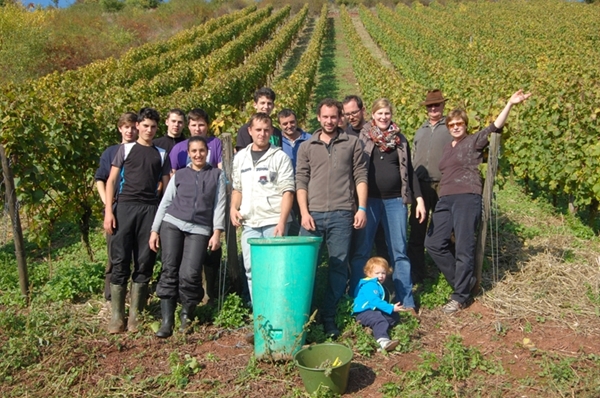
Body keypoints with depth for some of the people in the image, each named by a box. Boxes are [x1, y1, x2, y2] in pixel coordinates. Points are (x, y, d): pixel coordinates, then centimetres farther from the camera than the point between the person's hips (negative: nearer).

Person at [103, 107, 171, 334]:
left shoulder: (161, 154, 16)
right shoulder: (126, 149, 12)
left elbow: (167, 186, 14)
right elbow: (111, 180, 7)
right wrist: (108, 211, -4)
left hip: (150, 209, 2)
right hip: (125, 207, -1)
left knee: (144, 263, 1)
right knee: (120, 261, -3)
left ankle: (135, 314, 9)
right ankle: (117, 316, 4)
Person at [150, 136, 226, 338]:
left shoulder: (217, 175, 11)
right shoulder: (179, 175, 14)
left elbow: (219, 205, 5)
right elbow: (165, 203, 13)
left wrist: (217, 232, -5)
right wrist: (154, 230, 6)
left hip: (199, 230, -2)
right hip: (172, 224, 2)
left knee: (189, 274, -14)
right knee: (169, 271, -6)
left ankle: (187, 316, 11)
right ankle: (167, 321, 0)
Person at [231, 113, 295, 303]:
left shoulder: (280, 156, 1)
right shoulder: (240, 157, 15)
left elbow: (287, 192, -5)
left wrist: (282, 222, -14)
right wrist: (233, 208, 2)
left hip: (274, 222, -4)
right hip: (249, 223, 4)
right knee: (251, 269, 5)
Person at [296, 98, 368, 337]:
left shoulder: (352, 143, 11)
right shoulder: (307, 147, 12)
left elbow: (360, 177, 7)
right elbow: (301, 181, 6)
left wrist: (362, 208, -3)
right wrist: (304, 212, -4)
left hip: (342, 215, 0)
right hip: (313, 215, 1)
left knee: (339, 267, 3)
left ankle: (329, 318, 14)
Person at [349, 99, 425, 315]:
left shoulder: (400, 139, 11)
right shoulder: (361, 137, 3)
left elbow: (409, 171, 13)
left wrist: (419, 198, 6)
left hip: (395, 201, 2)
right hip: (368, 200, -2)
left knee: (399, 252, 5)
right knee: (361, 251, 2)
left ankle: (406, 301, 13)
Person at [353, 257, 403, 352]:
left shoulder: (379, 285, 22)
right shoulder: (370, 285, -14)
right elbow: (375, 301, -25)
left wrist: (392, 307, 16)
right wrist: (391, 308, -27)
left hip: (375, 310, 11)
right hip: (364, 312, -10)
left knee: (395, 316, 4)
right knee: (380, 320, -35)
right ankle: (383, 341, -61)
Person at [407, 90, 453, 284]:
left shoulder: (451, 128, 3)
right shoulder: (420, 131, 18)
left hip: (443, 186, -4)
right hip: (421, 185, 4)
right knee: (417, 230, 3)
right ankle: (416, 273, 12)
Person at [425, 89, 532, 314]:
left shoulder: (474, 142, 3)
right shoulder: (447, 149, 22)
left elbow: (495, 127, -11)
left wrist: (509, 105, -23)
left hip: (467, 199, -7)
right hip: (445, 200, 7)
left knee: (464, 248, -5)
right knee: (434, 243, 1)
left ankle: (460, 297, 6)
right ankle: (464, 280, 18)